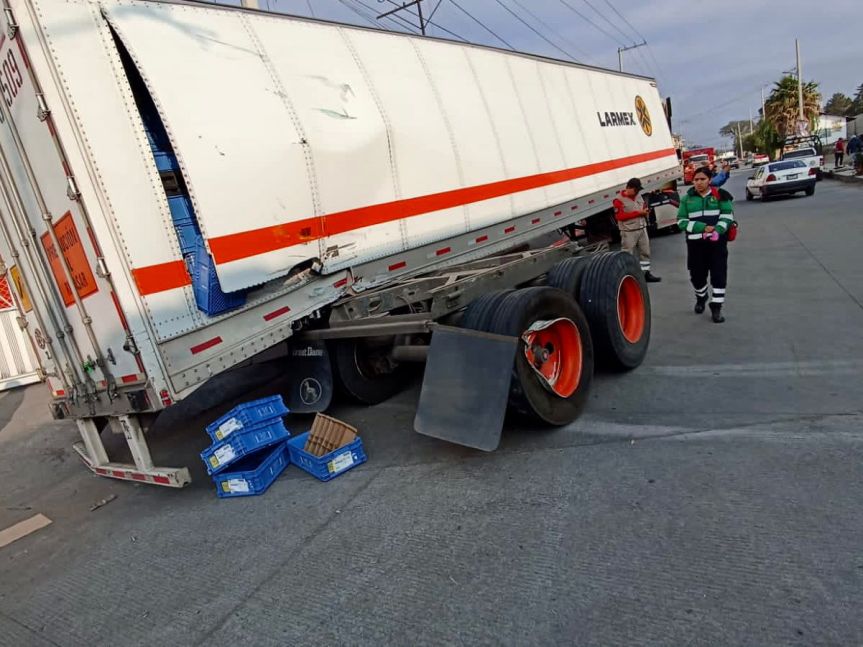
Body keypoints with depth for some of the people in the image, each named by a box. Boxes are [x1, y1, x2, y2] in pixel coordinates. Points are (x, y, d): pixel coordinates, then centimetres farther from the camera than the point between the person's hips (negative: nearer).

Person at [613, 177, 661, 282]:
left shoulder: (638, 196, 11)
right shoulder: (619, 200, -11)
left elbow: (643, 208, 23)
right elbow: (620, 216, -18)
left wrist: (646, 211, -4)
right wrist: (638, 213, -19)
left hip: (642, 229, 8)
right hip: (629, 232, -7)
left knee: (645, 252, 13)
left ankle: (646, 274, 23)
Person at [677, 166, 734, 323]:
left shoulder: (720, 195, 3)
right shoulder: (687, 199, 6)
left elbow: (727, 216, -2)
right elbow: (681, 221, 0)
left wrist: (717, 231, -20)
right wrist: (703, 227, -14)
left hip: (717, 241, -1)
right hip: (695, 242, 2)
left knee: (718, 275, -4)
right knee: (697, 275, 10)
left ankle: (716, 307, 5)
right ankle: (701, 298, 40)